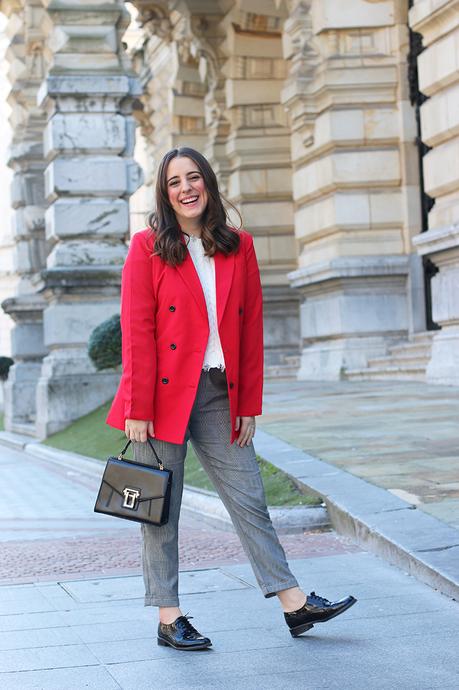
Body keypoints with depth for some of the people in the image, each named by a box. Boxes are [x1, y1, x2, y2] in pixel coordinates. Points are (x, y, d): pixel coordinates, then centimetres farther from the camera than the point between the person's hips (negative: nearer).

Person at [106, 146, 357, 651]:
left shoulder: (238, 246, 8)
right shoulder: (148, 246, -2)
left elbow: (252, 329, 9)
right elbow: (135, 331, -7)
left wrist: (249, 405, 5)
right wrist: (137, 410, -12)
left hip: (219, 396, 3)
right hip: (164, 393, -3)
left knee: (249, 500, 6)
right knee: (161, 510, 3)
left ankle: (295, 604, 11)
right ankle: (169, 619, 12)